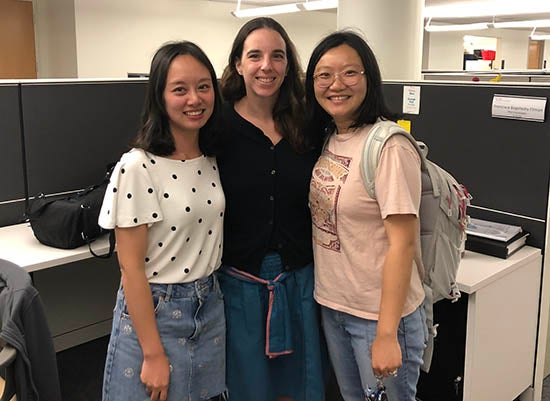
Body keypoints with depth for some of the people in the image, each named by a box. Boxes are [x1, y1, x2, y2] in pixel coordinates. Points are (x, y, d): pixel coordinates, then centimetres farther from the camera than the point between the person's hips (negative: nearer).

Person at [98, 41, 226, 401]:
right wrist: (153, 355, -15)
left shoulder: (213, 160, 1)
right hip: (153, 313, -6)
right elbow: (131, 267, -16)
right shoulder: (138, 168, -18)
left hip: (210, 307, 6)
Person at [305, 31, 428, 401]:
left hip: (379, 313, -7)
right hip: (331, 304, 7)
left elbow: (402, 244, -21)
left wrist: (386, 334, -21)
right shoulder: (327, 139, 4)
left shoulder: (390, 148, -19)